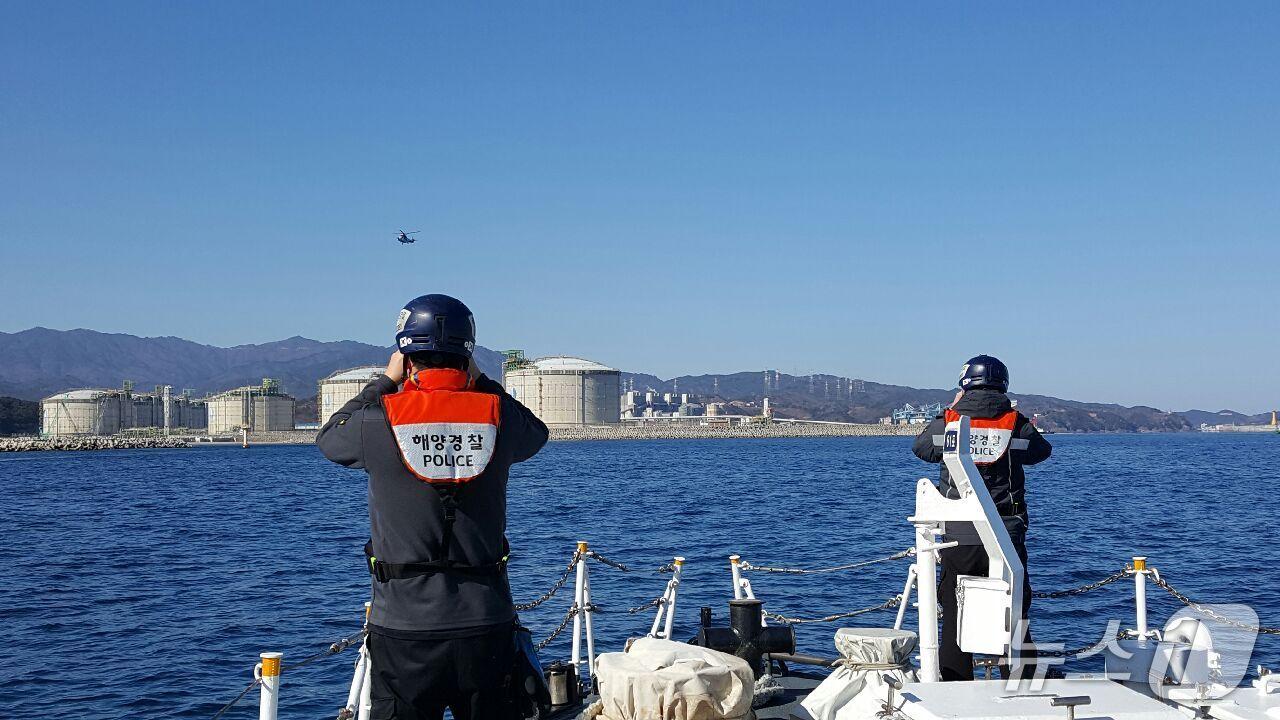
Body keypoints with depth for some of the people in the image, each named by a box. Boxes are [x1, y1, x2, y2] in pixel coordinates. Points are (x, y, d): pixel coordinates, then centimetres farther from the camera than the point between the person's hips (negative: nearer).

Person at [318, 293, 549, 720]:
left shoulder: (380, 421, -10)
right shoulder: (497, 415, -5)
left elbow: (329, 439, 14)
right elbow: (536, 434, 20)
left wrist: (385, 382, 19)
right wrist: (480, 382, 21)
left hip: (404, 625, -2)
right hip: (486, 624, 2)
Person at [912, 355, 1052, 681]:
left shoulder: (947, 422, -4)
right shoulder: (1017, 424, -3)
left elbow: (921, 446, 16)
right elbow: (1042, 450, 15)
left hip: (958, 540, 0)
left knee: (955, 619, 9)